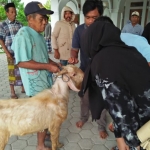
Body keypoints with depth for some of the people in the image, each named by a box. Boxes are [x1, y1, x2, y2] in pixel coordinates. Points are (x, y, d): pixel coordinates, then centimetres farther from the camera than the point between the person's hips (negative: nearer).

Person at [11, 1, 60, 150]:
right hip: (36, 84, -8)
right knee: (43, 113, 4)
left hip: (45, 81, 8)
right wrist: (48, 66, -22)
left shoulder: (39, 35, 10)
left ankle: (43, 132, 44)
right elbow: (22, 62, -25)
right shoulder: (23, 34, -19)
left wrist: (54, 64, 2)